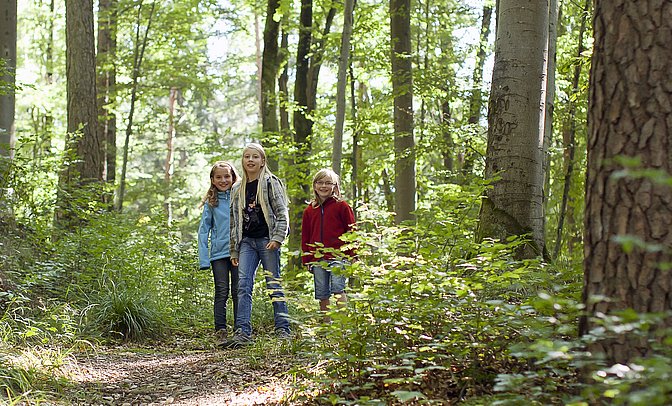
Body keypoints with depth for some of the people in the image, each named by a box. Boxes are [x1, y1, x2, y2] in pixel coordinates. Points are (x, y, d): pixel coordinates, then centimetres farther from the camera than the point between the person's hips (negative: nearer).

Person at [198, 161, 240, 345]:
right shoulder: (210, 202, 7)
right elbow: (204, 230, 5)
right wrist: (204, 259, -4)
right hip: (219, 253, 1)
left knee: (238, 292, 3)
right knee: (222, 293, 0)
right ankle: (220, 332, -2)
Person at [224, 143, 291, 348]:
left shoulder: (270, 183, 2)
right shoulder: (238, 189, 17)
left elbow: (282, 212, -3)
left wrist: (277, 238, -15)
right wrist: (234, 251, 15)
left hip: (267, 240, -5)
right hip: (247, 241, 5)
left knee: (274, 284, -3)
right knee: (243, 285, -7)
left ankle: (283, 329, 2)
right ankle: (243, 331, -11)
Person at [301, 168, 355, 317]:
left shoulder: (341, 206, 1)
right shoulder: (310, 210, 13)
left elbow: (351, 231, 1)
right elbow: (305, 237, 17)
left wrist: (351, 255, -5)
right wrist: (307, 260, 11)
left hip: (338, 256, -4)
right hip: (318, 259, 5)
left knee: (338, 289, -14)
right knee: (322, 295, 7)